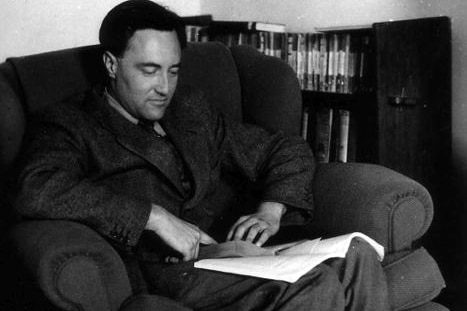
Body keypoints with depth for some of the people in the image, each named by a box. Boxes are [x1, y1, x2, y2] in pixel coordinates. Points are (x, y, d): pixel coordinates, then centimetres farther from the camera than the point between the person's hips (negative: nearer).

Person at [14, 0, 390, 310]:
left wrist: (270, 213, 1)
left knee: (356, 256, -20)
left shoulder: (190, 110, 22)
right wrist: (156, 217, -19)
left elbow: (290, 150, 23)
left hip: (241, 250, 6)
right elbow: (36, 191, -17)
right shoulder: (71, 125, 6)